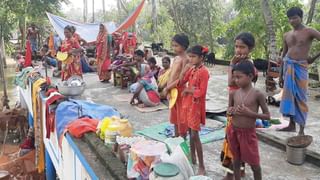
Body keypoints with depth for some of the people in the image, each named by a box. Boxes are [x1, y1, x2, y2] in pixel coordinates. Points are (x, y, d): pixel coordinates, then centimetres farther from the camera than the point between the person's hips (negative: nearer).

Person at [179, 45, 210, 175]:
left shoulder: (204, 72, -17)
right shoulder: (192, 69, 8)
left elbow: (201, 92, -21)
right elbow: (181, 82, 6)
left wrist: (187, 90, -12)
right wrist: (184, 70, -6)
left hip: (196, 105, -8)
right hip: (188, 103, 8)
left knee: (195, 136, -7)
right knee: (190, 133, 16)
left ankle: (202, 167, 1)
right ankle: (193, 159, 31)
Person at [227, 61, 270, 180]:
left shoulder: (258, 94, -13)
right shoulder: (233, 93, -1)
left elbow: (267, 116, -9)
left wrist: (249, 113, -22)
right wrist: (230, 111, -12)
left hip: (248, 133, -4)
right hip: (233, 131, 4)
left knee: (254, 164, 8)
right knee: (236, 160, 19)